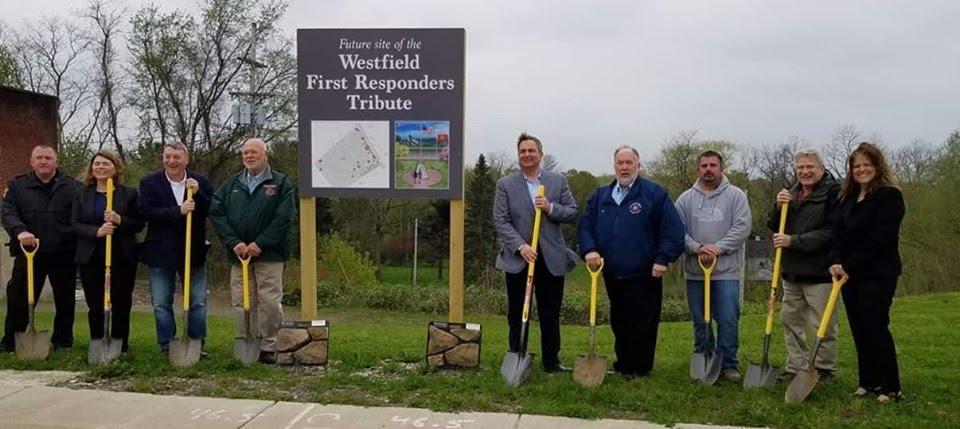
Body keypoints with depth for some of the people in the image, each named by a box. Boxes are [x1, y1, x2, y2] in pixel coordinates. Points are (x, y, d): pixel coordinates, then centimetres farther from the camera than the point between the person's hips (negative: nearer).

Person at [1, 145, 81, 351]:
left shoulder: (73, 186, 4)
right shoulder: (17, 185, 7)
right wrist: (19, 230, -25)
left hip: (63, 254, 0)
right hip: (29, 252, 0)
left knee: (65, 300, 9)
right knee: (19, 298, 3)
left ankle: (63, 341, 23)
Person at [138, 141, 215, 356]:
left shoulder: (201, 183, 4)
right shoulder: (149, 183, 1)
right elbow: (145, 212, -12)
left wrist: (198, 194, -17)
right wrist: (178, 211, -20)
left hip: (193, 252, 1)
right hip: (161, 252, 0)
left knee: (198, 302, 5)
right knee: (161, 304, 5)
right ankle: (167, 347, 16)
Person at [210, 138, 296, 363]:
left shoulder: (281, 183, 0)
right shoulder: (231, 184, 11)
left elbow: (284, 218, -8)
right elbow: (216, 213, 5)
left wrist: (260, 244, -13)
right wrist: (234, 243, -7)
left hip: (269, 254, -3)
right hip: (239, 252, 4)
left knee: (270, 302, -3)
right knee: (241, 303, 6)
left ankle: (269, 347, 8)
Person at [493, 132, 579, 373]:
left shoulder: (558, 181, 7)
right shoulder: (505, 185, 2)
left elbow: (572, 213, 6)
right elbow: (500, 221, -5)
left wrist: (551, 208, -13)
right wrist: (520, 246, -16)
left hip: (551, 259, 1)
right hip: (518, 259, -1)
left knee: (551, 315, 8)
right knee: (517, 315, 7)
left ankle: (552, 362, 19)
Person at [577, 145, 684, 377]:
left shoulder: (655, 193, -3)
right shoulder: (601, 196, 12)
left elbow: (673, 229, -7)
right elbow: (584, 226, 11)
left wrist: (662, 259, -13)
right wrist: (589, 250, -6)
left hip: (644, 274, -5)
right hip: (612, 275, 5)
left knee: (642, 324, 1)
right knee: (619, 323, 15)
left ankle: (639, 368, 13)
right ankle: (623, 364, 28)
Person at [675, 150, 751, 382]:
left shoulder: (736, 195, 0)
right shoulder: (686, 198, 7)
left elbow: (742, 228, -8)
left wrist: (717, 249, -16)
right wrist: (697, 248, -14)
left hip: (726, 270, -2)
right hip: (695, 271, 2)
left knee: (728, 320, -2)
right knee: (700, 321, 11)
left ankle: (729, 365, 10)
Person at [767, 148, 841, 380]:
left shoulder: (833, 193, -10)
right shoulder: (792, 193, 14)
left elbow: (830, 233, -19)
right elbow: (773, 226, 14)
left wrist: (793, 241, -20)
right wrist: (778, 206, -5)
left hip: (820, 273, -8)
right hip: (792, 272, 8)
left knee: (822, 326, 0)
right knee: (790, 320, 14)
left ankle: (824, 370, 13)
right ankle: (795, 368, 25)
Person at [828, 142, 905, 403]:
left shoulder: (889, 196, -8)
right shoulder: (848, 199, 15)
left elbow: (879, 238, -16)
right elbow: (838, 234, 10)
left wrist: (850, 266, -16)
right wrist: (835, 262, -8)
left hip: (878, 274, -7)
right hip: (849, 274, 7)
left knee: (876, 329, -6)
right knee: (859, 330, 10)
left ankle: (891, 388, 4)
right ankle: (868, 383, 20)